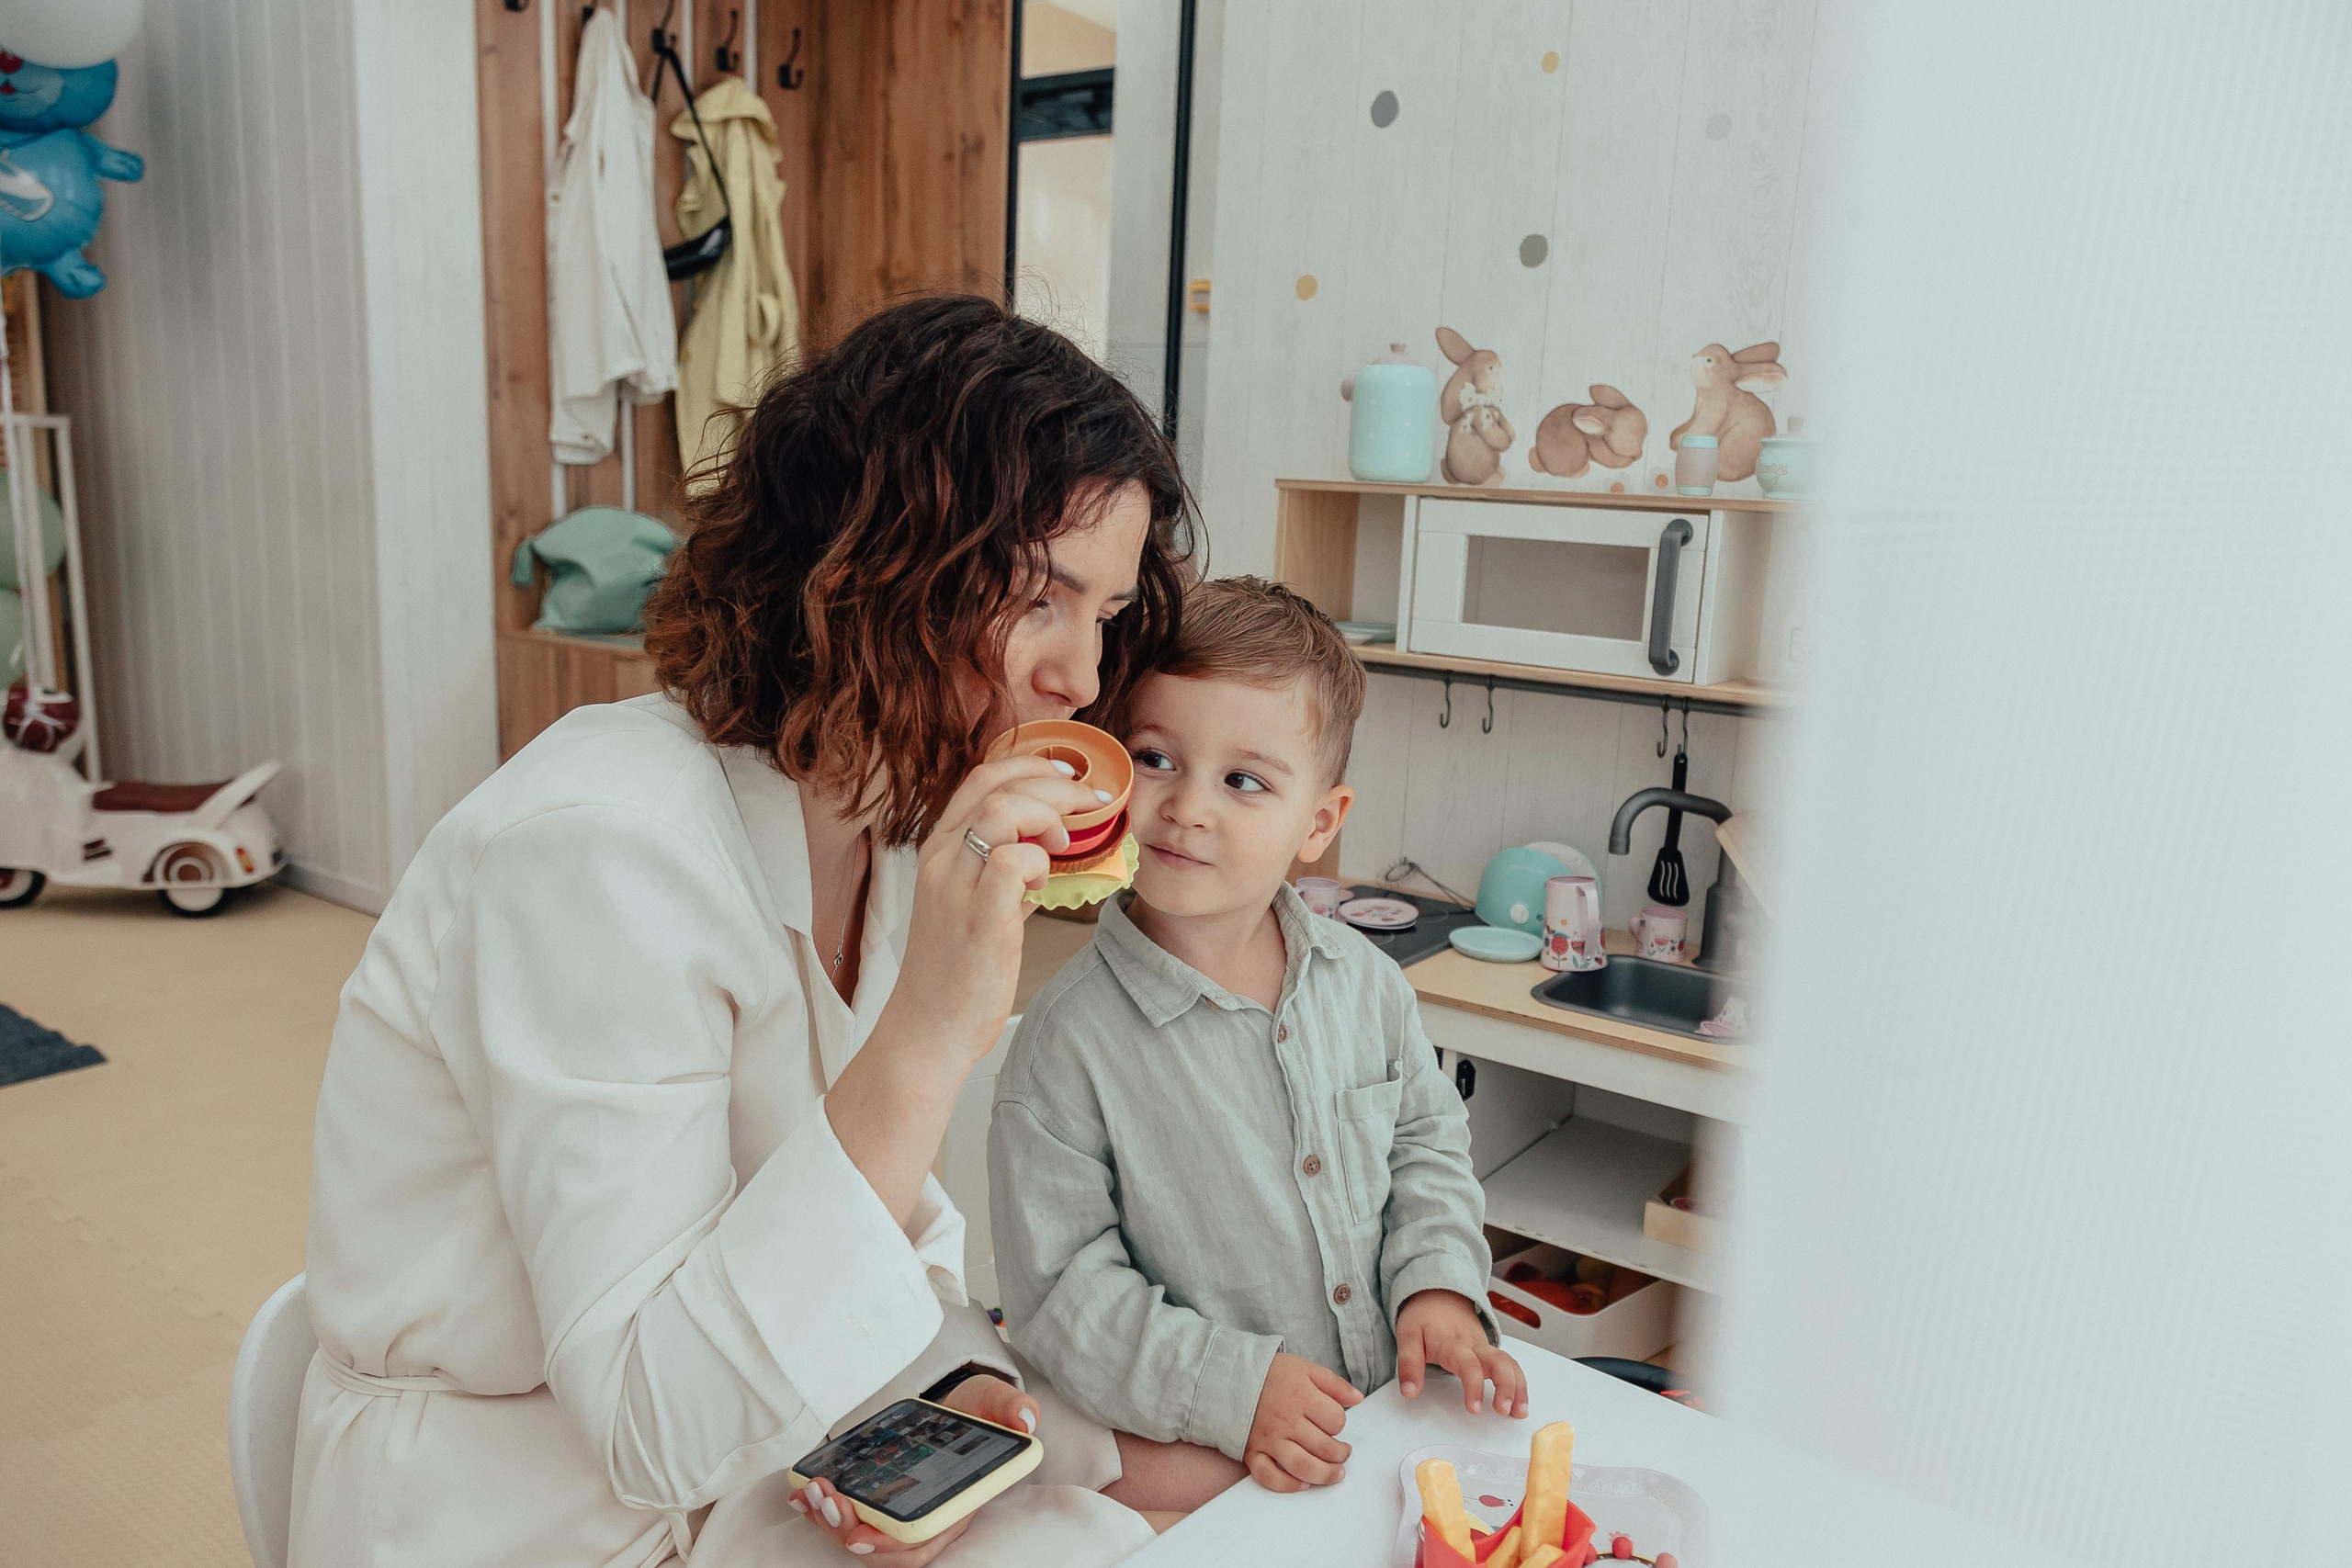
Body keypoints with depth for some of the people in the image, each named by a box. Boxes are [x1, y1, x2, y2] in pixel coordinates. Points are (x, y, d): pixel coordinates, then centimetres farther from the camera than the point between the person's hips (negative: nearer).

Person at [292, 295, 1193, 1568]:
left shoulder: (890, 815, -3)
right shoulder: (598, 851, -27)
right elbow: (653, 1427, -27)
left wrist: (961, 1381, -12)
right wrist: (928, 1039, -35)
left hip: (761, 1440, 7)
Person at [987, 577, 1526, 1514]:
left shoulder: (1365, 983, -3)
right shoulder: (1069, 1043, -19)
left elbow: (1427, 1139, 13)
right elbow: (1058, 1287, -14)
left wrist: (1436, 1282, -2)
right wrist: (1227, 1390, -20)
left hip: (1393, 1395, 4)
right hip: (1207, 1442, -4)